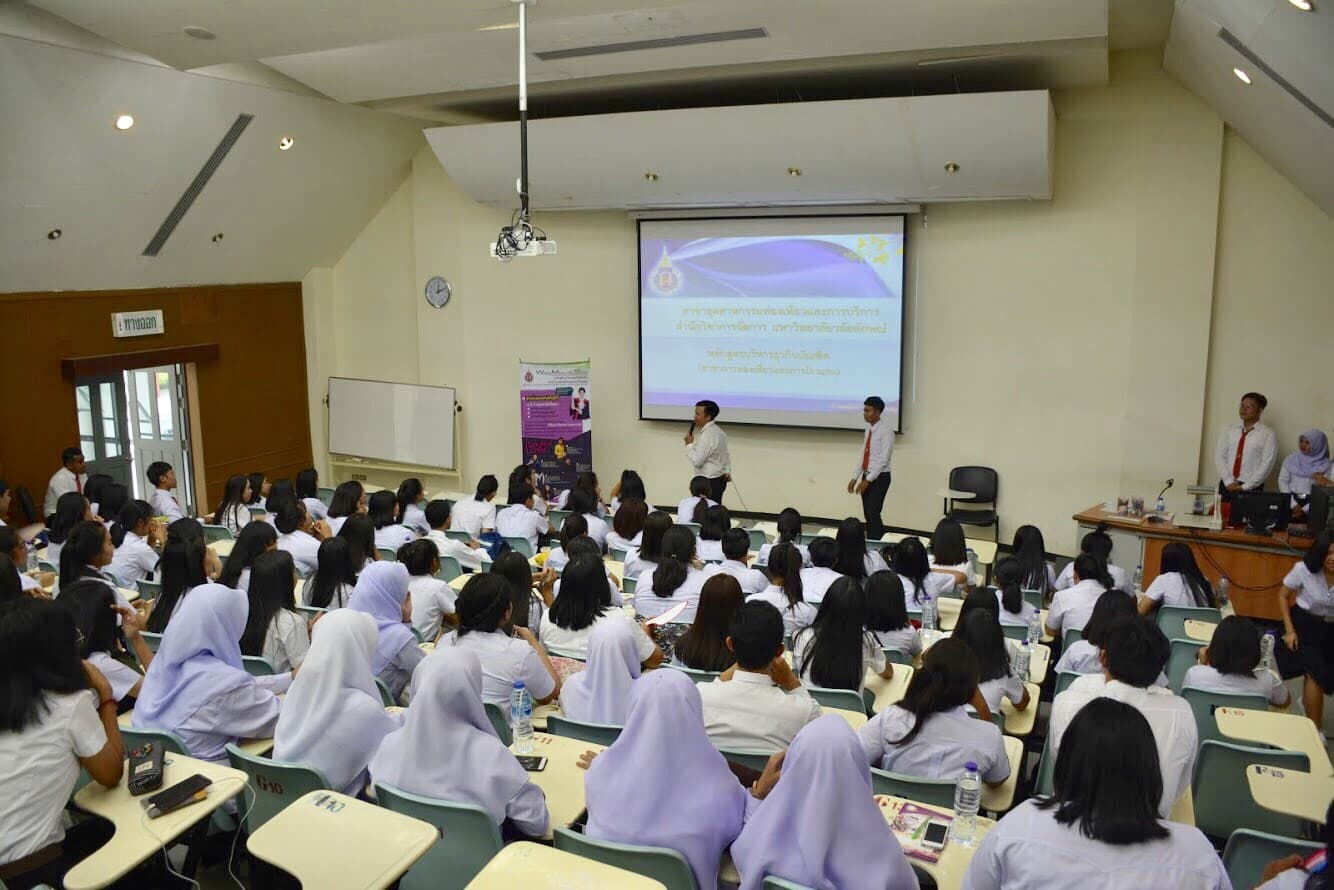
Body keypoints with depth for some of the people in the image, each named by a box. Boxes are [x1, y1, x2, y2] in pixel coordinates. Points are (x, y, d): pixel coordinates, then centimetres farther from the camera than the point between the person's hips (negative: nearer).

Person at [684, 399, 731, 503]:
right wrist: (727, 471, 24)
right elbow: (726, 455, 20)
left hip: (709, 483, -10)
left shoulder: (707, 435, -20)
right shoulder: (718, 431, 11)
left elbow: (697, 461, -21)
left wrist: (689, 444, -9)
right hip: (719, 479, 10)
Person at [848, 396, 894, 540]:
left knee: (873, 514, -9)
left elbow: (883, 460, -20)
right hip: (867, 476, 8)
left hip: (880, 477, -8)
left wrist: (868, 480, -21)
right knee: (868, 515, 9)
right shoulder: (869, 428, 9)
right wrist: (855, 477, 10)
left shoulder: (886, 431, -16)